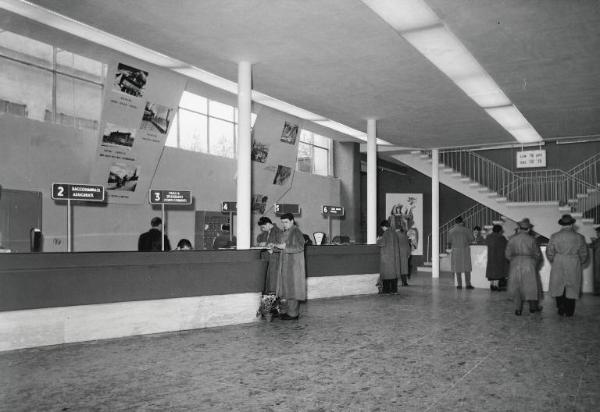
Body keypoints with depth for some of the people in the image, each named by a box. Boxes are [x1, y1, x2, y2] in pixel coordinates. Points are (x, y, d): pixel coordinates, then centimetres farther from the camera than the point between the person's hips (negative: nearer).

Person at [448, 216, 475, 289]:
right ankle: (468, 284, 5)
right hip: (465, 250, -1)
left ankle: (459, 284, 5)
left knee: (457, 268, 5)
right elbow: (472, 239, -1)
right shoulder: (466, 230, -2)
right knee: (467, 268, 5)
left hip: (455, 251, 1)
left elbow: (449, 242, 1)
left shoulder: (451, 231, 0)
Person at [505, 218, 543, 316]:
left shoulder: (512, 239, -4)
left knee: (516, 286, 9)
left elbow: (507, 254, -1)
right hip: (529, 264, -1)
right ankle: (533, 306, 28)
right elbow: (537, 254, -2)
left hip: (515, 264, 1)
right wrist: (535, 262, 17)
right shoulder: (531, 239, -9)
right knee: (531, 285, 15)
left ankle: (518, 309, 8)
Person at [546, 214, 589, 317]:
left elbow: (549, 252, -2)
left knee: (558, 287, 12)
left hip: (558, 265, 0)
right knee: (572, 288, 9)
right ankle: (570, 311, 13)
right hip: (574, 266, 0)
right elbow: (584, 254, 3)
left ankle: (561, 310, 9)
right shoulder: (579, 237, -3)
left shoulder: (554, 236, -4)